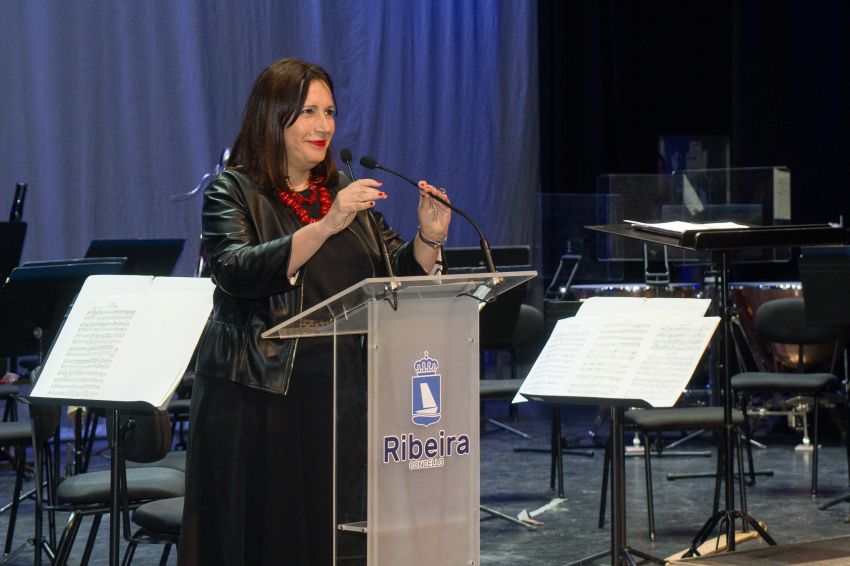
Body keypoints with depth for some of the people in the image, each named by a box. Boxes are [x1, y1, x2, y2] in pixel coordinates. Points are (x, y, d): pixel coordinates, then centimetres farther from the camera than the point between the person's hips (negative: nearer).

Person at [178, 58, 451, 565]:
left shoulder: (346, 192, 15)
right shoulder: (233, 193, -1)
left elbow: (401, 278, 12)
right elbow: (239, 273, -20)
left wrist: (429, 238, -8)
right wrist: (326, 226, -27)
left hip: (341, 391, 5)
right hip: (259, 398, -4)